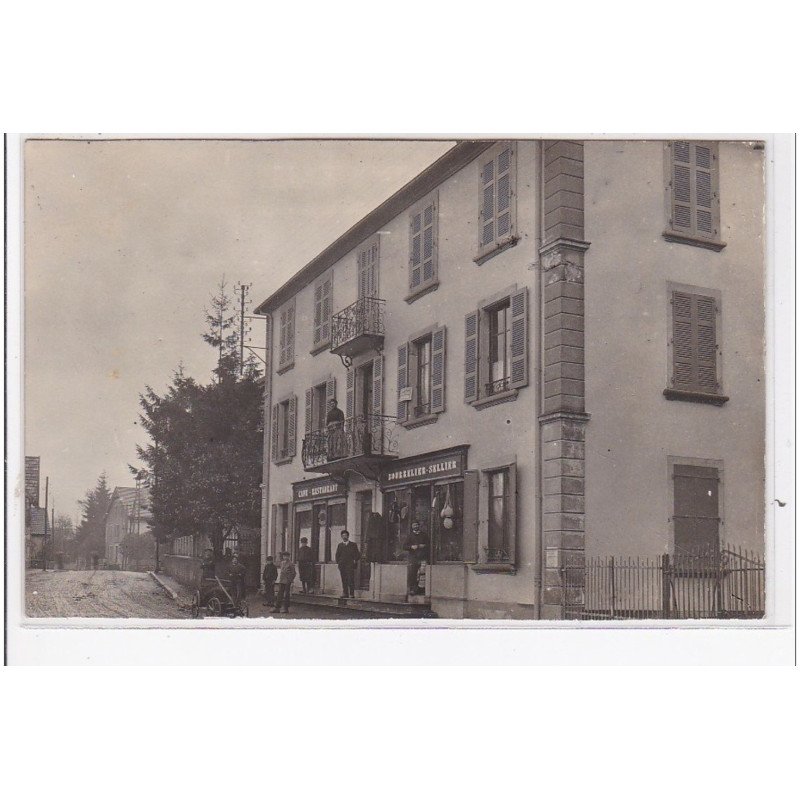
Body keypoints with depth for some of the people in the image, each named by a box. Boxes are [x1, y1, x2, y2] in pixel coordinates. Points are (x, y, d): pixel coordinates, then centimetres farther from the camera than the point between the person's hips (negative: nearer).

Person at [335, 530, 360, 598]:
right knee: (344, 580, 1)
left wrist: (355, 561, -4)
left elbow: (357, 554, 7)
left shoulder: (353, 544, 7)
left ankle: (352, 594, -8)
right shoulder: (340, 545, 16)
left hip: (350, 565, -3)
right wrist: (338, 561, 6)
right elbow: (337, 555, 18)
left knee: (351, 580, -10)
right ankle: (345, 593, 4)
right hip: (342, 565, 3)